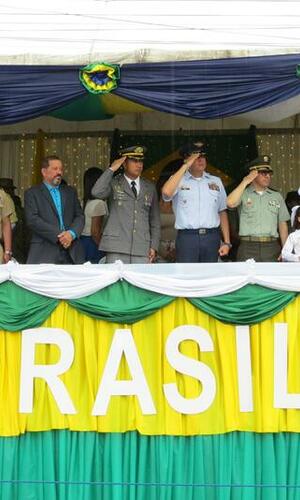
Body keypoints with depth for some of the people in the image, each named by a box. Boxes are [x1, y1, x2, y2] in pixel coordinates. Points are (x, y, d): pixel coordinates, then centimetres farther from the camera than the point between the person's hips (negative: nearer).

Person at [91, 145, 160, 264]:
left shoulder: (149, 188, 16)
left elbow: (154, 219, 17)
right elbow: (96, 192, -16)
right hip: (116, 249, -3)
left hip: (142, 250, 3)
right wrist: (111, 169, -9)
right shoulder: (113, 184, 5)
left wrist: (154, 246, 9)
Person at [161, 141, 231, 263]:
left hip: (212, 237, 3)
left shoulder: (216, 181, 16)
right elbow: (166, 192, -18)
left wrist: (226, 242, 7)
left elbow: (222, 213, 15)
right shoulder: (178, 180, 5)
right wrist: (185, 166, -11)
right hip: (187, 237, -3)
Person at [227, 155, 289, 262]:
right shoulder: (243, 194, 7)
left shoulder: (277, 196, 16)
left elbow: (282, 224, 15)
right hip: (248, 247, -2)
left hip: (271, 248, 3)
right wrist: (245, 182, -7)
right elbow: (230, 203, -15)